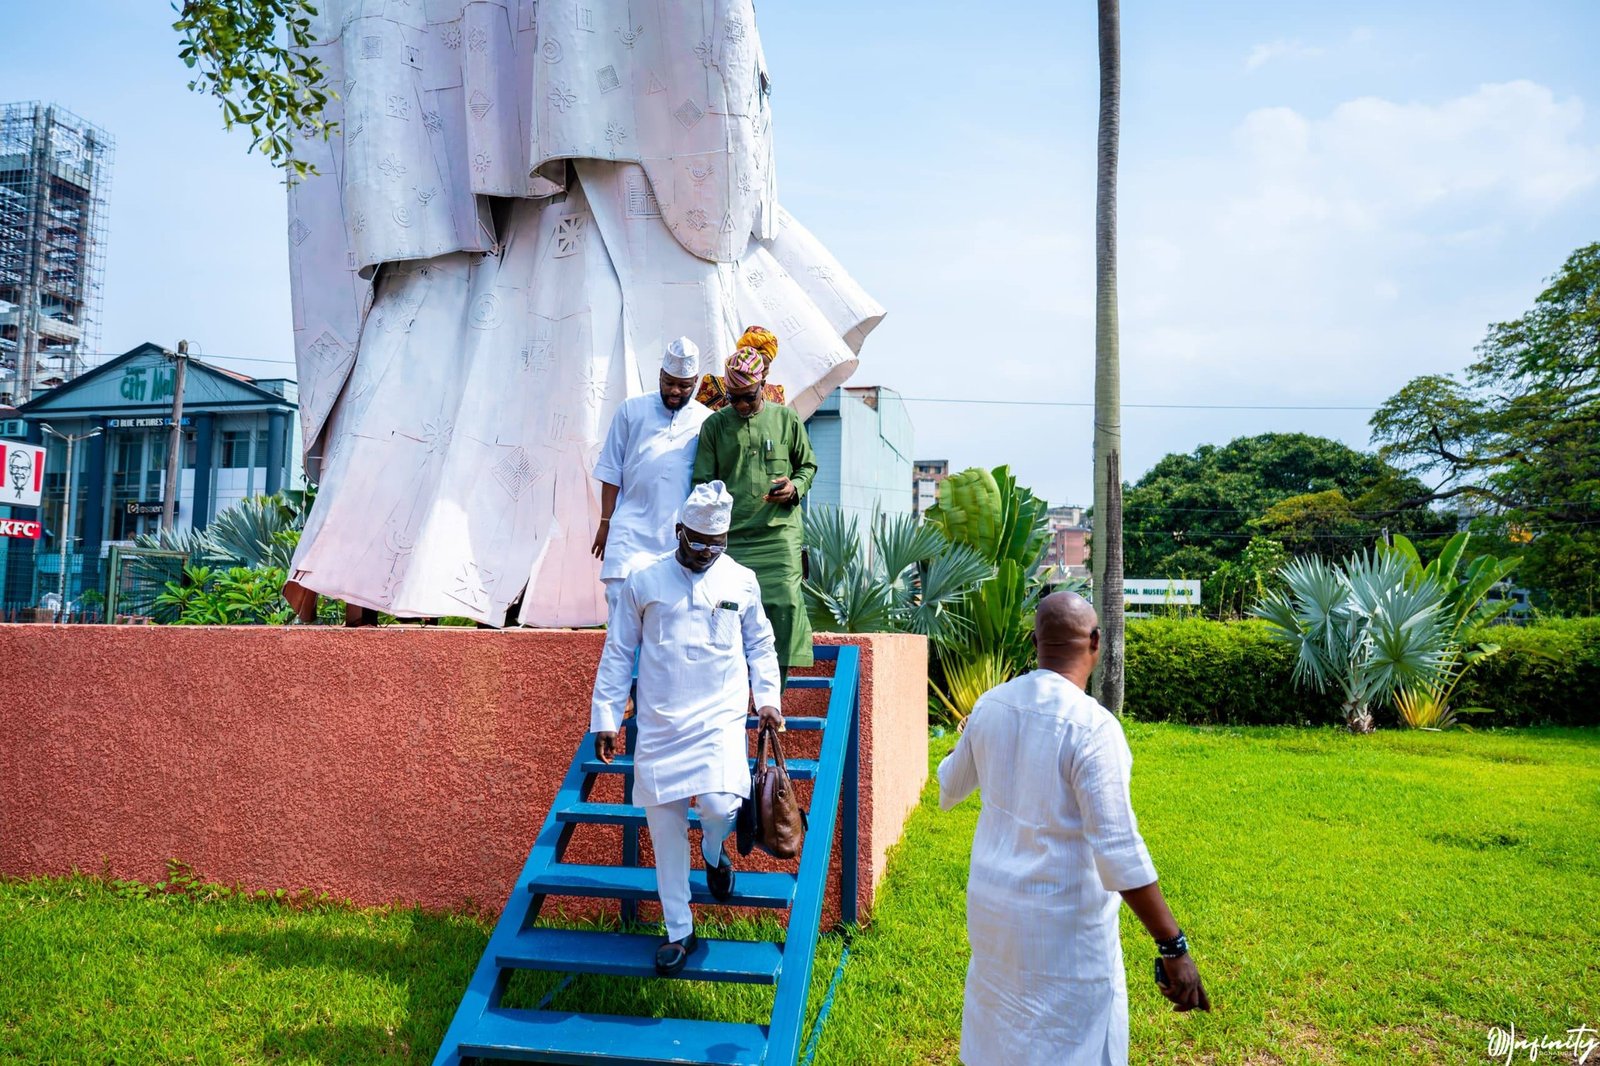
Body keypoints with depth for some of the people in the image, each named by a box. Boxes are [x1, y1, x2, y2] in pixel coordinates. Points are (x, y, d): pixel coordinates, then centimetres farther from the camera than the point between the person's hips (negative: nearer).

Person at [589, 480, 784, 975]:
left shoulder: (743, 581, 6)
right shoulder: (642, 582, 3)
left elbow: (760, 644, 16)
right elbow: (617, 654, 6)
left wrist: (768, 697, 3)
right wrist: (605, 718, 3)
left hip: (720, 718, 0)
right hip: (658, 725, 1)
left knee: (719, 805, -20)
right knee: (664, 828, 5)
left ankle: (714, 850, 18)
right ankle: (679, 932, 21)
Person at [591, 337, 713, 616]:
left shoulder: (706, 421, 7)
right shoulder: (632, 410, 7)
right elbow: (611, 471, 8)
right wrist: (605, 522, 4)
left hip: (683, 535, 1)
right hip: (631, 531, 0)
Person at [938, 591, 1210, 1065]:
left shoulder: (990, 705, -4)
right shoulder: (1091, 725, -24)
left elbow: (949, 789, 13)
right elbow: (1119, 853, -26)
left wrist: (963, 746, 35)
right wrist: (1174, 947, -18)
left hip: (992, 902, 6)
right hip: (1063, 923, -6)